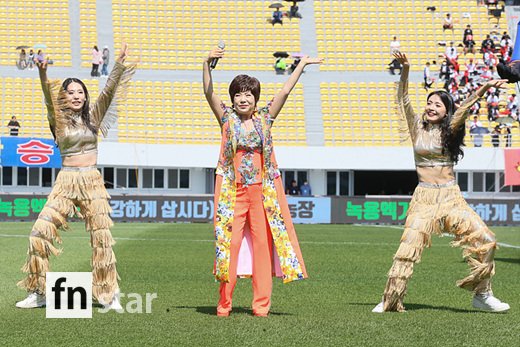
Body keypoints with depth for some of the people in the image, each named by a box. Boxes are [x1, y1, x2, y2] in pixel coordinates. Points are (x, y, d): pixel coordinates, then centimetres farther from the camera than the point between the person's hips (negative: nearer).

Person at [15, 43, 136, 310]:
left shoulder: (93, 116, 9)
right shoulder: (59, 119, 3)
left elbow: (108, 92, -3)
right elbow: (49, 97, -15)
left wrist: (119, 65, -16)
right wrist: (42, 74, -33)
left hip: (92, 182, 1)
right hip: (66, 180, -1)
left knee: (102, 238, -1)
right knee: (40, 232, -11)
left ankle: (108, 295, 7)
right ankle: (37, 293, -1)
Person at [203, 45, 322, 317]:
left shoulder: (265, 119, 7)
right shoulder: (227, 119, 4)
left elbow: (285, 92, 5)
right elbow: (209, 93, -7)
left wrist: (302, 65, 4)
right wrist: (207, 63, -20)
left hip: (262, 190, 2)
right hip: (233, 190, -1)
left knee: (263, 244, 0)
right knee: (230, 243, -4)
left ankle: (261, 305, 5)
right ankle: (224, 305, 2)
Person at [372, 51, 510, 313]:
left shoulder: (449, 130, 5)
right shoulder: (417, 127, 5)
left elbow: (464, 107, -9)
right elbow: (403, 100, -5)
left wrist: (485, 89, -23)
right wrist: (405, 70, -18)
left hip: (451, 197, 1)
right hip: (424, 197, -1)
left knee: (485, 239, -8)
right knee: (409, 249, -8)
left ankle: (482, 294, 5)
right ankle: (390, 301, 1)